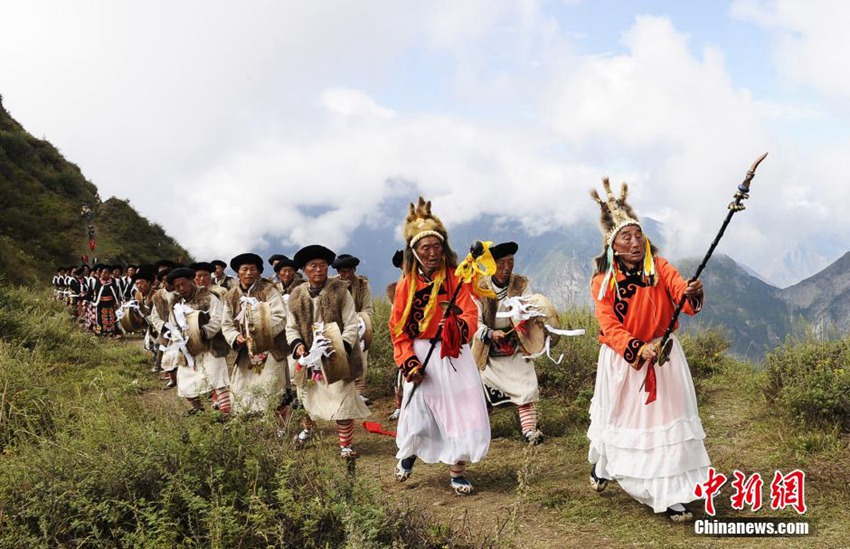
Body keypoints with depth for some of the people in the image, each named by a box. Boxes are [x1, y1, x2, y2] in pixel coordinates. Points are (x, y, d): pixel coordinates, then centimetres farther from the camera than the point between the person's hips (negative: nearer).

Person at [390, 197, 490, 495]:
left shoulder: (456, 278, -2)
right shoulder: (406, 284, 1)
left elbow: (471, 315, -11)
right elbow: (398, 328, 3)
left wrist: (460, 326, -34)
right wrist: (408, 361, -9)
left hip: (453, 356, 0)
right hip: (421, 357, 1)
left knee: (460, 410, -4)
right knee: (418, 412, 7)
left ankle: (458, 470, 14)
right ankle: (408, 453, 39)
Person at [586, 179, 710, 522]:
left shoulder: (659, 268, -8)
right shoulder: (602, 283, -11)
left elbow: (683, 292, -24)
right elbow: (611, 329, -19)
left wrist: (692, 294, -48)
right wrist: (638, 350, -36)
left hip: (663, 356, 0)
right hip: (621, 360, 0)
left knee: (667, 419, -4)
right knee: (618, 417, 17)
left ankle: (671, 496, 4)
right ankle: (602, 464, 47)